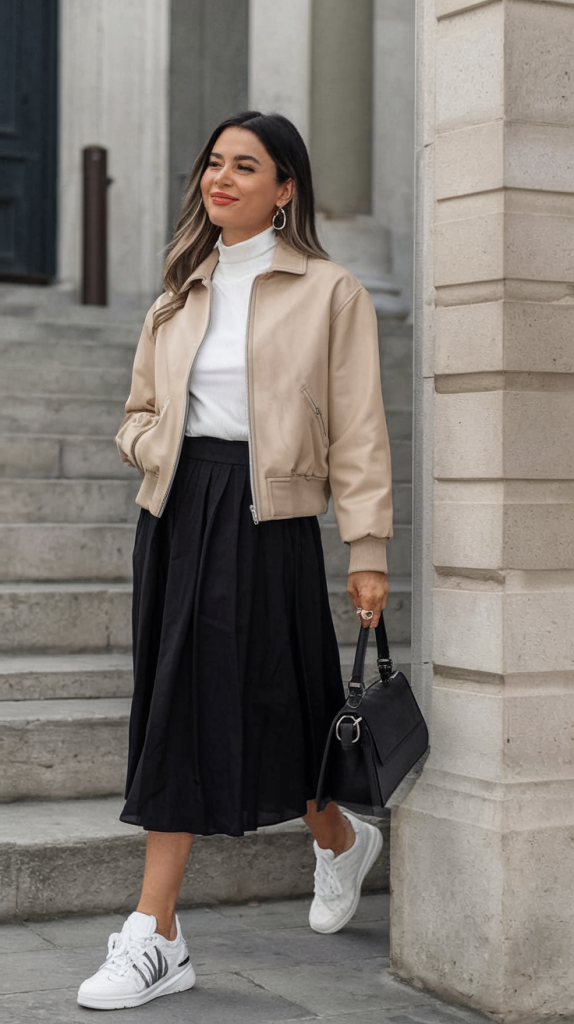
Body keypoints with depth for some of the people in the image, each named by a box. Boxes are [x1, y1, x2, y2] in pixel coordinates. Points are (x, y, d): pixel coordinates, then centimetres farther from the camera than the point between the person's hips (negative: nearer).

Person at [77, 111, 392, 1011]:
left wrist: (368, 550, -9)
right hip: (176, 515, 5)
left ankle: (340, 839, 33)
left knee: (264, 712, 0)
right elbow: (139, 412, 22)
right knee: (179, 712, 3)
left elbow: (356, 430, -3)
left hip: (267, 522, -5)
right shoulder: (182, 292, 15)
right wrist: (157, 448, -2)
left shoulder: (330, 293, 1)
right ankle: (156, 940, 6)